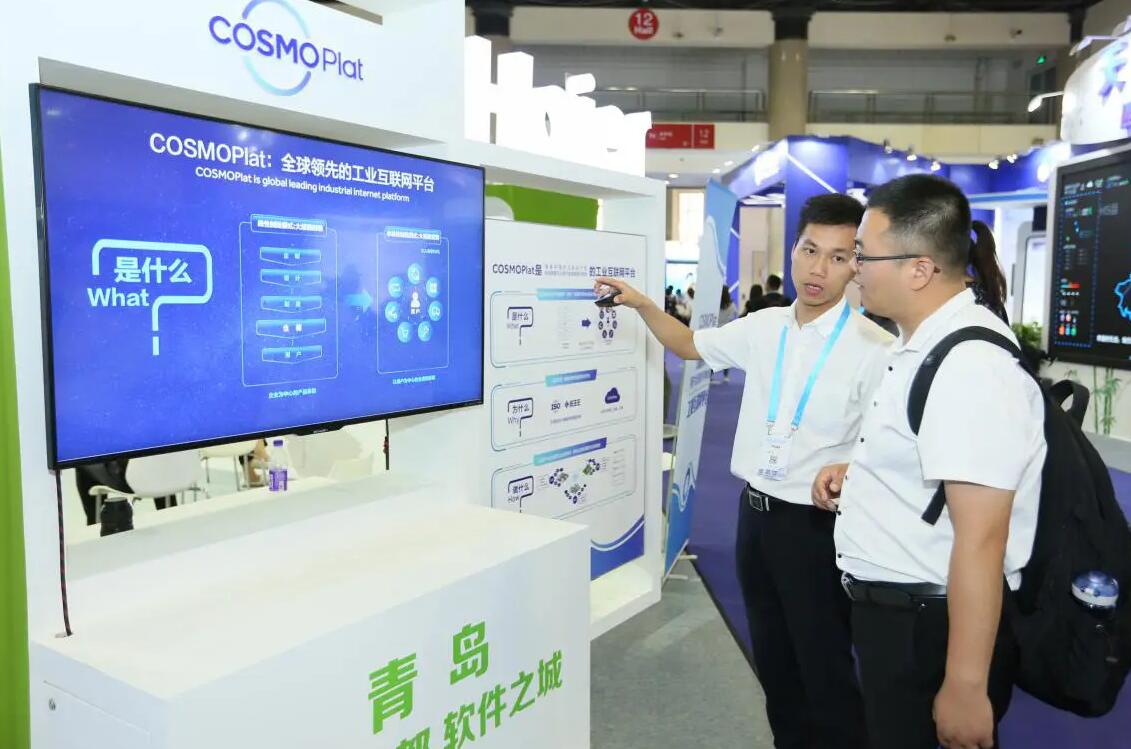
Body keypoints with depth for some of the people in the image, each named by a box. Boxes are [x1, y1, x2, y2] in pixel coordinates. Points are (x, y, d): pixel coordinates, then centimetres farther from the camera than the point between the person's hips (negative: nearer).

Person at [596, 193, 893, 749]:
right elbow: (690, 345, 19)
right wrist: (641, 304, 7)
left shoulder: (873, 350, -16)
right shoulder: (762, 328, 3)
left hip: (816, 525, -6)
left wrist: (849, 472, -31)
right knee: (772, 662, 22)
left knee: (824, 672, 8)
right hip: (756, 512, 6)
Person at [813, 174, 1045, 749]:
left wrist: (965, 688, -25)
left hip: (936, 627, -10)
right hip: (897, 610, 10)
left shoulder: (971, 365, -24)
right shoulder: (925, 343, 8)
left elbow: (981, 540, -27)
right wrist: (854, 472, 8)